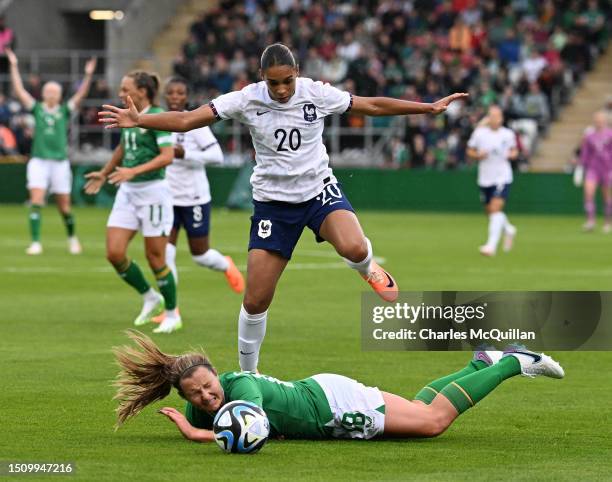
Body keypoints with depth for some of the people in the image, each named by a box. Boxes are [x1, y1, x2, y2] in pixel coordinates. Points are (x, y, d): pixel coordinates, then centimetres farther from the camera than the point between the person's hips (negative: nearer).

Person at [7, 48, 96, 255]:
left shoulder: (65, 110, 6)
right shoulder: (37, 108, 6)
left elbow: (81, 94, -3)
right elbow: (19, 90, 1)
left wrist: (88, 75, -15)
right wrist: (14, 66, -4)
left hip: (60, 161, 1)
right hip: (39, 160, -1)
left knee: (64, 206, 6)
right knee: (36, 201, -13)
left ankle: (72, 238, 29)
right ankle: (35, 242, -12)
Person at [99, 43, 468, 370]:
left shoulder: (317, 94, -10)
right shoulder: (247, 100, -12)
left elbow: (373, 105, 0)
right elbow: (187, 120, -16)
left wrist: (429, 108, -1)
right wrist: (140, 121, -28)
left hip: (319, 188, 0)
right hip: (273, 201, 0)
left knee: (353, 248, -32)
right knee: (256, 299, -3)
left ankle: (368, 269, 8)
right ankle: (248, 373, 18)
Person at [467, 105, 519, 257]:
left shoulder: (508, 134, -1)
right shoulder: (479, 133, -2)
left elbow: (514, 150, 16)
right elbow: (470, 151, 8)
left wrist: (511, 154, -6)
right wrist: (478, 155, -12)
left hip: (502, 177, -3)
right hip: (485, 178, 3)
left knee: (496, 207, -18)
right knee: (489, 210, 12)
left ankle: (492, 244, -21)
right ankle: (508, 230, 42)